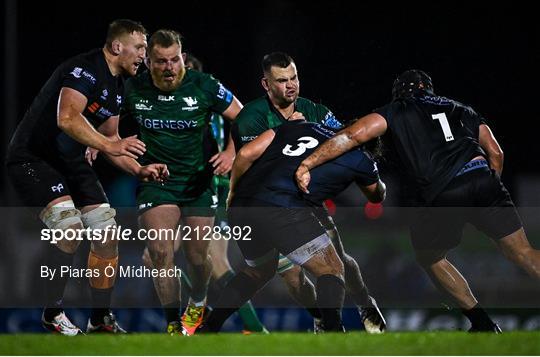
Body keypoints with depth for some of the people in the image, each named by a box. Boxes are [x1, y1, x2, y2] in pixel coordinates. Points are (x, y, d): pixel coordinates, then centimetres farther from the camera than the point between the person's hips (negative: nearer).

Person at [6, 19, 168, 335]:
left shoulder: (116, 86, 10)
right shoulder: (85, 69, -20)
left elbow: (110, 138, 19)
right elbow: (67, 118, -34)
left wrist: (139, 170, 5)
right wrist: (109, 145, -39)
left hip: (70, 161, 10)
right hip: (33, 158, -10)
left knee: (109, 232, 2)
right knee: (70, 226, -27)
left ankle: (100, 319, 13)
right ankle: (53, 314, -11)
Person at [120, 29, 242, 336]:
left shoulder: (203, 86, -9)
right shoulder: (134, 90, -6)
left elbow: (241, 118, 2)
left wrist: (231, 153, -10)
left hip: (198, 181, 0)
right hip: (155, 181, 0)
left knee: (197, 256, 5)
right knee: (161, 252, -17)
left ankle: (198, 304, 39)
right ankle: (174, 326, -7)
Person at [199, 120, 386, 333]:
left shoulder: (298, 126, 25)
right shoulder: (359, 158, 17)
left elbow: (247, 153, 16)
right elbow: (377, 197, 39)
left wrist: (233, 191, 30)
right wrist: (381, 186, 61)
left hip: (240, 209, 6)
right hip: (282, 209, -6)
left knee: (259, 271, 30)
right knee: (331, 270, 9)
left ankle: (207, 329, 29)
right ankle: (333, 331, -11)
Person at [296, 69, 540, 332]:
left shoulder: (392, 114, 19)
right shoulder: (459, 109, 28)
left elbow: (353, 136, 4)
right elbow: (495, 153, 23)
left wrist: (307, 164, 3)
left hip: (440, 196, -2)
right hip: (481, 177, 2)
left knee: (430, 258, 23)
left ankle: (483, 324, 18)